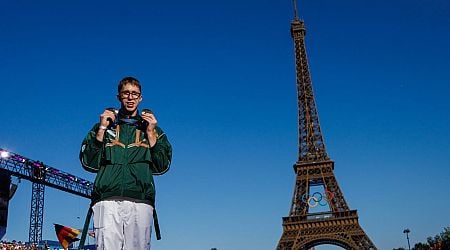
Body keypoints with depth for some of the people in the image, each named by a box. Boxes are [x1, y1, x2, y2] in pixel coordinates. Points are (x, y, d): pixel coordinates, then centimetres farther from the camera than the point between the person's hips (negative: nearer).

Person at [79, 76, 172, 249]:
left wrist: (151, 133, 6)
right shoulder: (104, 126, 22)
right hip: (107, 199, 0)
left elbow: (162, 167, 10)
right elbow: (89, 163, 9)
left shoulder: (152, 129, 21)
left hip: (141, 201, 0)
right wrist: (102, 129, 5)